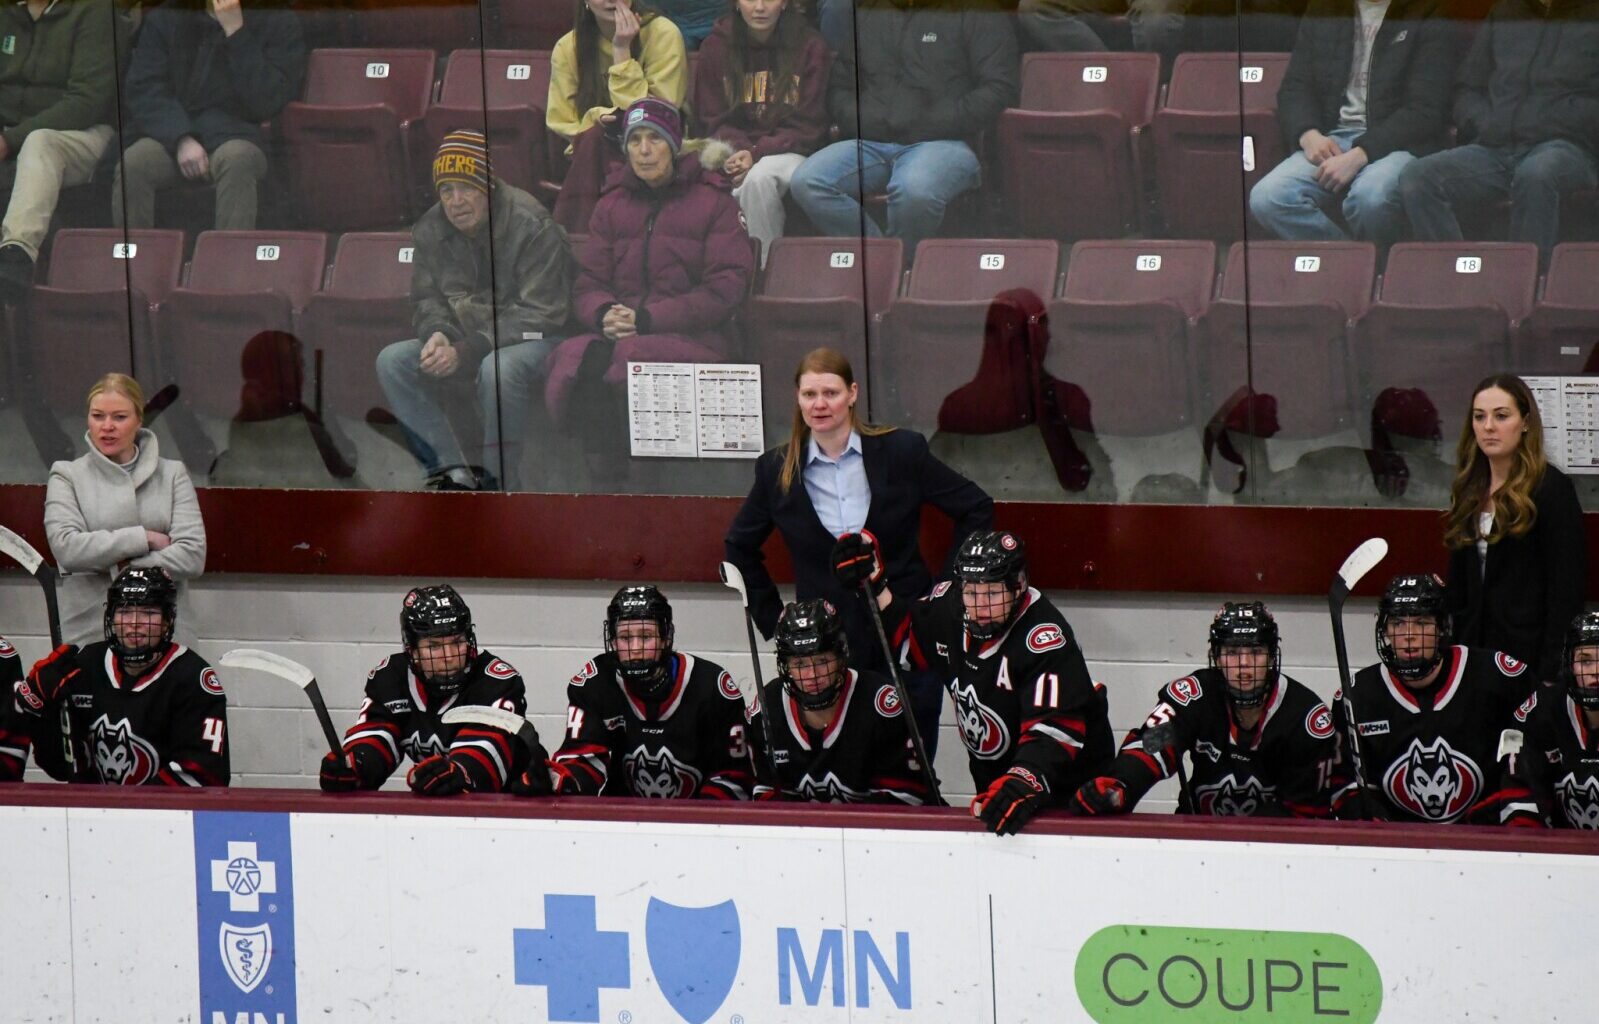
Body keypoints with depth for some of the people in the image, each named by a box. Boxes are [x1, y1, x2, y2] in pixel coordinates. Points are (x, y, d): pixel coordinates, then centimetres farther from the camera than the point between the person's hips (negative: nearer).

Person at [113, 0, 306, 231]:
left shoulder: (279, 22, 5)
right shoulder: (165, 19, 12)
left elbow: (267, 104, -8)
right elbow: (142, 90, 2)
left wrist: (235, 31, -13)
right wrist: (182, 140, -15)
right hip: (171, 132, 2)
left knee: (236, 161, -38)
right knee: (132, 164, -31)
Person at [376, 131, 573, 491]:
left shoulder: (531, 226, -17)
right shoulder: (430, 229, 2)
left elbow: (540, 313, -20)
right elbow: (428, 299, 11)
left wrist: (466, 352, -27)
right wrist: (437, 335, -16)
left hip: (529, 339, -6)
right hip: (461, 338, 7)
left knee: (498, 368, -39)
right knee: (392, 362, -14)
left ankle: (497, 479, -22)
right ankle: (453, 472, -17)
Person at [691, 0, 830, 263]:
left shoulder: (810, 47, 0)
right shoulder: (717, 47, 7)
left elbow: (808, 126, -3)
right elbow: (712, 121, 8)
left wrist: (757, 154, -16)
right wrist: (738, 150, -15)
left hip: (791, 151, -2)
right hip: (734, 149, 2)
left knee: (759, 177, -35)